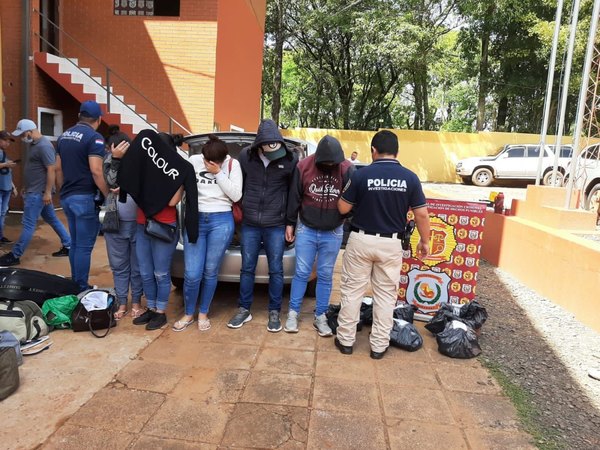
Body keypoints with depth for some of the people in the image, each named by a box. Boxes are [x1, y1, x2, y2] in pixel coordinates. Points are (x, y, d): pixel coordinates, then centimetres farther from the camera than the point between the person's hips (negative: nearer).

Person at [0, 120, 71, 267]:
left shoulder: (44, 146, -17)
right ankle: (68, 246, 20)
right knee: (52, 219, 14)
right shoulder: (34, 144, 14)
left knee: (28, 224, -4)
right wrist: (26, 187, 22)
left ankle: (14, 256, 2)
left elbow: (51, 170, -22)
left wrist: (48, 192, -24)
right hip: (34, 190, 10)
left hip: (38, 192, -10)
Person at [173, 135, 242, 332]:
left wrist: (219, 173, -12)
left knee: (210, 272, 6)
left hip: (221, 221, -1)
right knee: (192, 274, -1)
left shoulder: (232, 164, 0)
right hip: (195, 220, 1)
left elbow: (236, 195, -8)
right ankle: (188, 314, 22)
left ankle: (203, 314, 26)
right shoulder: (194, 161, 2)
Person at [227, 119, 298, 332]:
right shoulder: (245, 156, -4)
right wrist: (243, 209, 12)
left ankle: (274, 312, 21)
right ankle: (244, 310, 26)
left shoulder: (290, 159, -7)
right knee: (247, 268, 11)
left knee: (276, 270, 6)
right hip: (249, 224, 2)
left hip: (276, 226, -1)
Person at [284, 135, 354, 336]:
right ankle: (293, 313, 19)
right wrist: (290, 223, 4)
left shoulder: (347, 169, -9)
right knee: (301, 273, 6)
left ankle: (320, 317, 21)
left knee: (325, 276, 9)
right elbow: (294, 196, 0)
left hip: (333, 233, 1)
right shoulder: (304, 166, -8)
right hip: (306, 229, 0)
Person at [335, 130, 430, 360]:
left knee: (352, 291, 11)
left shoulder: (361, 174, -10)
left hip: (361, 240, -1)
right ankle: (379, 345, 20)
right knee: (386, 295, 12)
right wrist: (424, 241, 11)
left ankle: (346, 340, 20)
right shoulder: (410, 177, -5)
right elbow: (421, 214, -3)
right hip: (391, 244, 2)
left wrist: (346, 192, 17)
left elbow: (343, 208, -3)